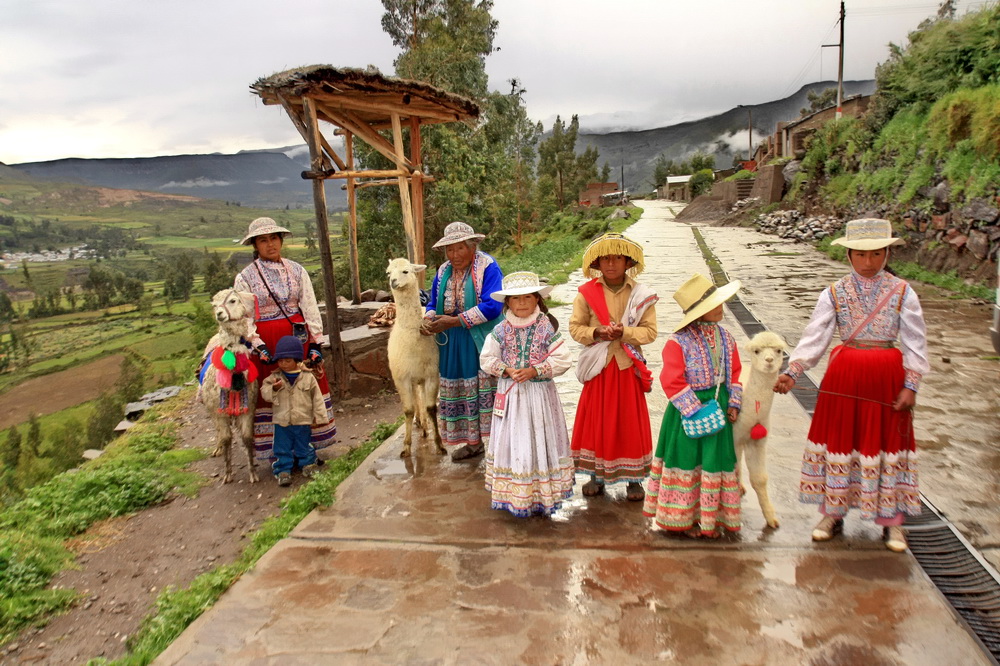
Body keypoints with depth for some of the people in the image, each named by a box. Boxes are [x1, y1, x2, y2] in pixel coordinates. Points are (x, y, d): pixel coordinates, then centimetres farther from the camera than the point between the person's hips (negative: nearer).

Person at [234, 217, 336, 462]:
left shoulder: (296, 271, 5)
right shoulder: (245, 277, -1)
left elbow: (310, 308, 2)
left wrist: (315, 344, -5)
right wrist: (259, 347, -18)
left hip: (299, 339, 2)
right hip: (266, 342, -2)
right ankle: (278, 453, 15)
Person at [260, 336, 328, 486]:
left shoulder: (308, 377, -6)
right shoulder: (274, 377, -2)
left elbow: (317, 397, -2)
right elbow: (265, 393, -6)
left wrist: (319, 415, -3)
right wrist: (274, 388, -26)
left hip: (303, 421, -1)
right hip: (282, 422, 1)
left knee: (304, 447, 14)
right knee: (282, 449, 7)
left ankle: (308, 464, 32)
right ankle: (283, 470, 17)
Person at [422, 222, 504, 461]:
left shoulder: (488, 267, -11)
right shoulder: (443, 271, 10)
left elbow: (492, 306, -22)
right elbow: (433, 303, 16)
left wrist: (454, 321, -22)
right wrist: (428, 319, -9)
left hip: (483, 342, -7)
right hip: (454, 346, 7)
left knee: (486, 391, -7)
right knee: (459, 391, 12)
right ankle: (473, 442, 25)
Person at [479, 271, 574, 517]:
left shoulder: (547, 328, -7)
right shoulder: (500, 331, -1)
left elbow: (562, 359, -9)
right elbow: (487, 359, 3)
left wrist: (535, 371, -18)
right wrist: (507, 370, -13)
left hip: (540, 394, -1)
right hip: (510, 394, 2)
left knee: (541, 441, 7)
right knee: (512, 442, 6)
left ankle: (543, 494, 20)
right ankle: (515, 495, 18)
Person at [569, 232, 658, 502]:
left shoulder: (641, 295, -4)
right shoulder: (587, 293, -4)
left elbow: (650, 331, -5)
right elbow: (575, 327, -1)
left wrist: (623, 332, -21)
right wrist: (596, 333, -19)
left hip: (628, 367, 0)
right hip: (598, 367, 0)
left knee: (630, 421, 7)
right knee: (596, 419, 8)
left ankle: (634, 477, 21)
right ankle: (596, 475, 23)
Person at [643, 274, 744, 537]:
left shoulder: (725, 338, 5)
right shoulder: (679, 342, -17)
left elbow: (735, 372, 12)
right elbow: (672, 382, -19)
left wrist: (734, 404, 2)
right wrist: (695, 410, -19)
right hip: (688, 411, -6)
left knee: (716, 459, 13)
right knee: (686, 459, 4)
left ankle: (711, 516, 28)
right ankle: (684, 518, 20)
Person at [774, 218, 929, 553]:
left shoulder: (902, 292, -1)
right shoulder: (834, 293, -1)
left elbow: (915, 343, -1)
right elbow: (814, 337, -8)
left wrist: (910, 385, -7)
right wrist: (792, 372, -21)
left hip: (888, 377, 0)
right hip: (844, 375, 1)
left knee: (887, 442, 7)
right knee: (840, 438, 8)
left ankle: (891, 520, 21)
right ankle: (833, 513, 22)